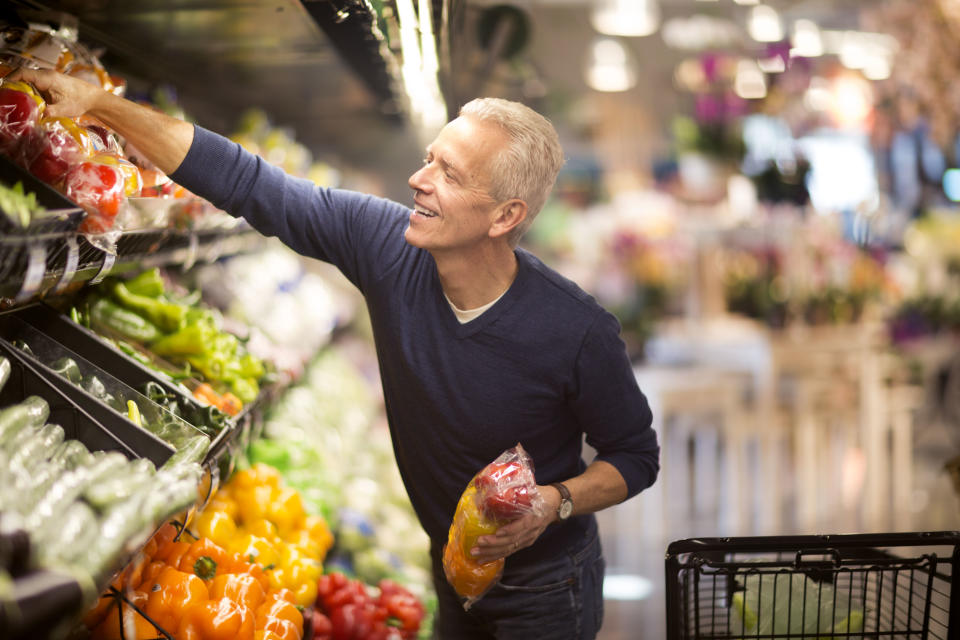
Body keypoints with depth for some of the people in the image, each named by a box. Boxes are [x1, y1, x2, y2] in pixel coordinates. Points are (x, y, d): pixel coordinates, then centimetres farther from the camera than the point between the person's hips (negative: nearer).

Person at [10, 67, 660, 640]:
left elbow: (636, 457, -13)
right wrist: (98, 103, -17)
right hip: (451, 568, 5)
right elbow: (245, 181, -16)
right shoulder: (386, 242, -20)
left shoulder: (579, 333, -29)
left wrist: (556, 502, -32)